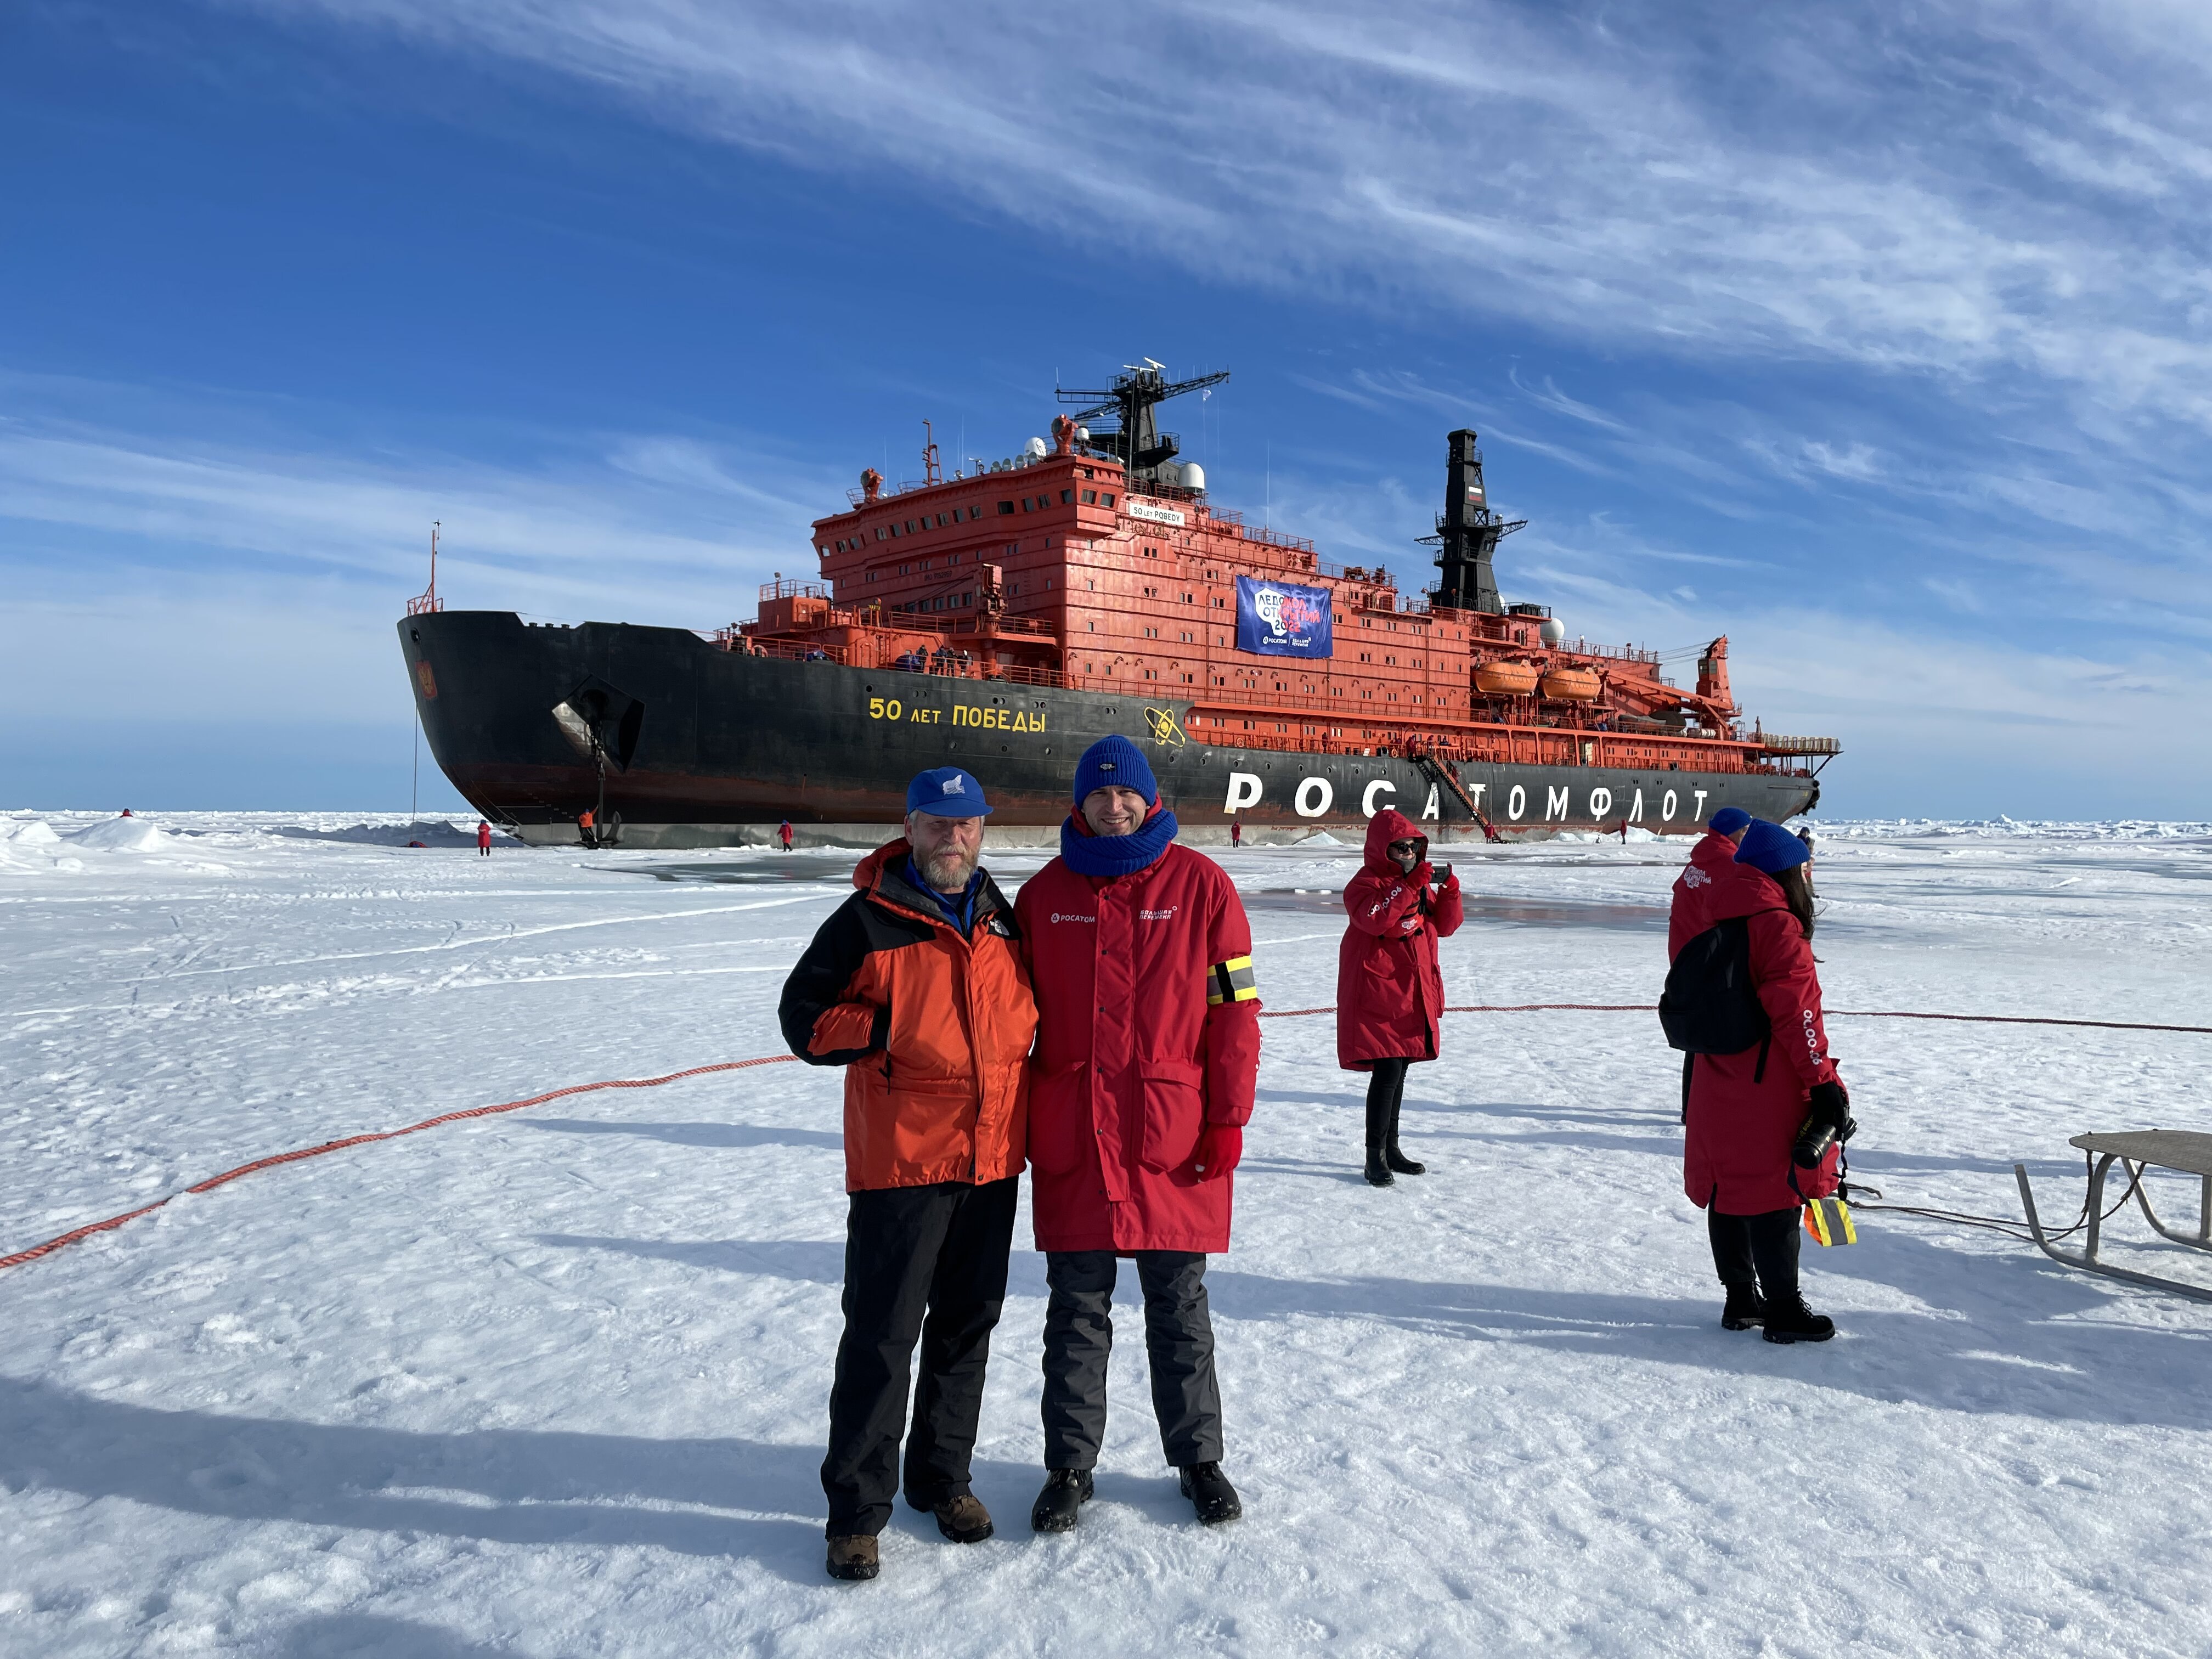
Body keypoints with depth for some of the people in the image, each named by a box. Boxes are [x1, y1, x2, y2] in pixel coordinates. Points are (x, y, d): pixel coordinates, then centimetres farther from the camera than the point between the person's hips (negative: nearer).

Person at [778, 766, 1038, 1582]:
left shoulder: (1002, 919, 10)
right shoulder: (868, 920, -7)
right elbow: (804, 1013, -6)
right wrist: (894, 1032, -17)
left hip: (991, 1159, 6)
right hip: (901, 1158, -5)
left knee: (966, 1326, 15)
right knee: (881, 1335, -1)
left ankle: (942, 1476, 33)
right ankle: (856, 1507, 15)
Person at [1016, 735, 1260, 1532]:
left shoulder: (1200, 884, -2)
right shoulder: (1044, 893, 5)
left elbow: (1234, 1006, -2)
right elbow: (1017, 1012, 10)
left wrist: (1227, 1118, -6)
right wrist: (1015, 1122, 7)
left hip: (1174, 1136, -1)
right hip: (1070, 1137, 2)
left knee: (1179, 1309, 12)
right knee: (1076, 1310, 11)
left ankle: (1198, 1459, 29)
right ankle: (1069, 1466, 27)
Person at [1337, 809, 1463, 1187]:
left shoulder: (1419, 882, 14)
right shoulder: (1366, 883, -11)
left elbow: (1444, 926, 12)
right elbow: (1375, 919, -30)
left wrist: (1449, 891, -4)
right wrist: (1410, 886, -31)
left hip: (1413, 995, 8)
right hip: (1377, 994, -8)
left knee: (1398, 1071, 15)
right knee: (1387, 1071, -11)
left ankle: (1391, 1148, 27)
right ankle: (1375, 1157, -4)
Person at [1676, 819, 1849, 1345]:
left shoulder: (1717, 926, 10)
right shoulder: (1779, 927, -15)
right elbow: (1796, 1014, -19)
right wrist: (1823, 1081, -15)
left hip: (1716, 1090, 8)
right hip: (1771, 1090, -8)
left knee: (1729, 1191, 13)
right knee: (1776, 1195, 1)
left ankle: (1740, 1300, 24)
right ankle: (1783, 1310, 11)